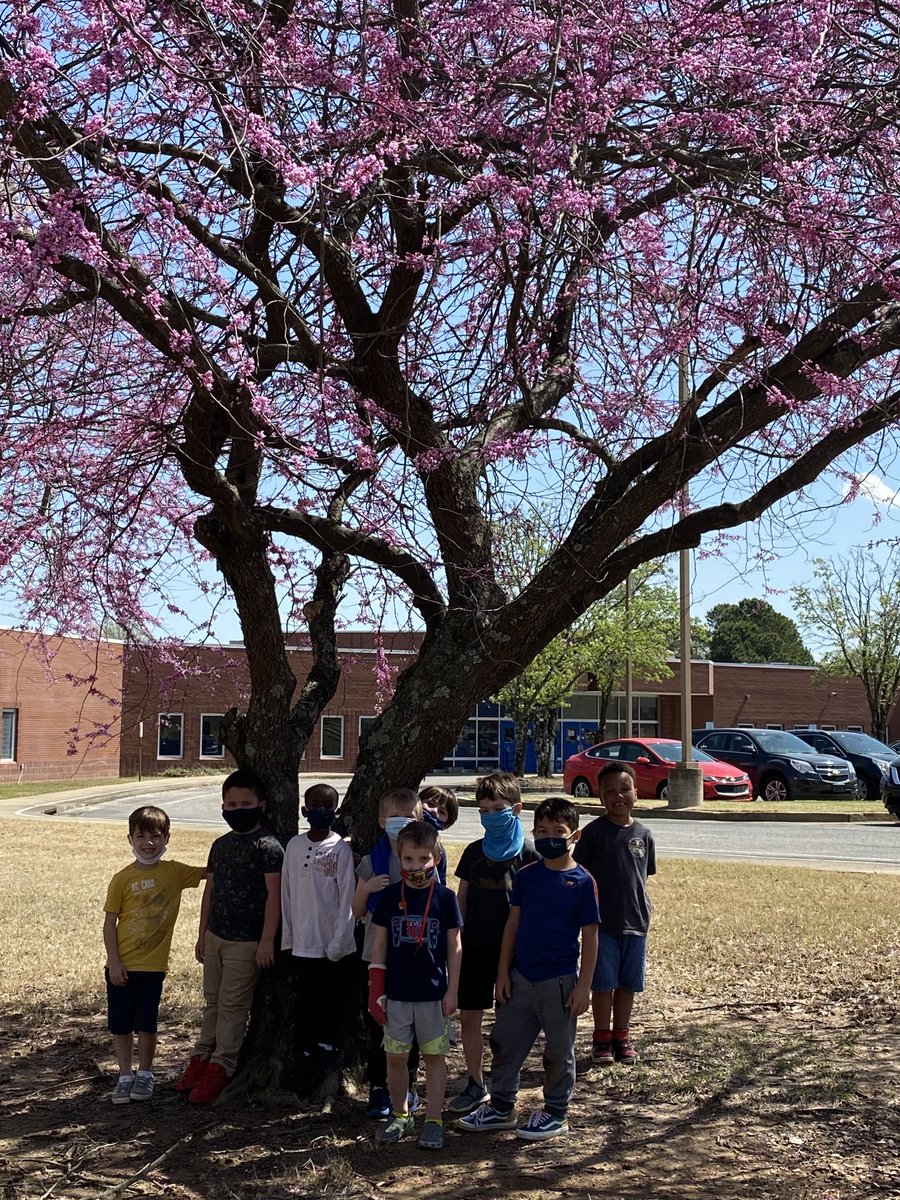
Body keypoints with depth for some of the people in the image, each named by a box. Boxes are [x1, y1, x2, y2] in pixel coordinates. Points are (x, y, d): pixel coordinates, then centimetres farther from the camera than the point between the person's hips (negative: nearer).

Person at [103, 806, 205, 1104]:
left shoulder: (175, 872, -1)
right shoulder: (122, 879, -6)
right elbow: (110, 922, -4)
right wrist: (114, 962, -8)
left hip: (153, 964, 1)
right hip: (122, 965, 0)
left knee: (146, 1023, 6)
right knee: (121, 1024, 7)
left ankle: (144, 1074, 24)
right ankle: (125, 1076, 22)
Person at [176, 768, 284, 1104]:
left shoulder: (268, 846, -12)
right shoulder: (221, 845, 10)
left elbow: (274, 894, -15)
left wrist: (267, 940, -18)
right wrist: (203, 934, 16)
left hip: (247, 942, -7)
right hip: (215, 936, 7)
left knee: (233, 1005, 2)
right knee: (213, 1001, 15)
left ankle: (220, 1068, 10)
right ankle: (201, 1059, 24)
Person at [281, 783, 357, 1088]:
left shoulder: (340, 849, -8)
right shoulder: (294, 846, 4)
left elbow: (347, 899, -9)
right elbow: (287, 894, 8)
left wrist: (338, 943, -11)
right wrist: (288, 938, 7)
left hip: (335, 946, -3)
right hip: (303, 944, 3)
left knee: (334, 1002, 5)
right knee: (306, 1003, 10)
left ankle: (327, 1048, 19)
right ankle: (305, 1055, 19)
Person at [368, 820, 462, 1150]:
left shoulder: (444, 897, -5)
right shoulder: (389, 897, -2)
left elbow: (454, 947, 0)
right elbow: (379, 943, 3)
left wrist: (452, 991, -2)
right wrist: (376, 990, 0)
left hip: (433, 993, -1)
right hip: (396, 993, 1)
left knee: (434, 1056, 6)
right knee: (395, 1056, 8)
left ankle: (433, 1121, 16)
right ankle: (400, 1115, 26)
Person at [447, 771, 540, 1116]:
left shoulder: (527, 854, -6)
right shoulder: (474, 852, 5)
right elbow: (462, 897, 11)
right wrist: (457, 938, 6)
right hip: (475, 946, 4)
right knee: (469, 1016, 6)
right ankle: (475, 1085, 19)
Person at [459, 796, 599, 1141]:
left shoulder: (582, 882, -9)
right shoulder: (526, 876, 2)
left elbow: (590, 937, -7)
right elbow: (513, 924, 7)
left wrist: (583, 986, -9)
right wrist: (503, 973, 4)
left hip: (559, 981, -4)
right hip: (521, 977, 4)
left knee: (558, 1050, 9)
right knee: (505, 1042, 12)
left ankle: (555, 1113, 25)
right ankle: (501, 1107, 28)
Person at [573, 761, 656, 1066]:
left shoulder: (643, 834, 3)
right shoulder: (594, 831, -7)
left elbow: (644, 876, 11)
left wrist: (642, 911, 7)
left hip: (635, 923, 3)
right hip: (602, 923, -3)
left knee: (628, 983, 11)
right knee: (603, 983, 4)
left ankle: (621, 1036, 25)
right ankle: (602, 1038, 18)